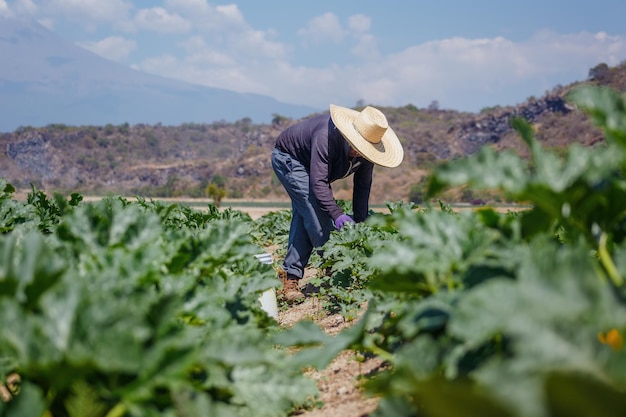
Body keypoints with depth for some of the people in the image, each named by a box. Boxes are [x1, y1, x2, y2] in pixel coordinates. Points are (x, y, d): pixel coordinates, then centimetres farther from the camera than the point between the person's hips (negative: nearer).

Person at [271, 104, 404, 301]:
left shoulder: (365, 147, -19)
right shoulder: (327, 137, -41)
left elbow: (362, 187, -11)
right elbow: (318, 182, -42)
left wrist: (360, 223, -16)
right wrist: (337, 214, -50)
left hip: (307, 166, 7)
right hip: (288, 158, -7)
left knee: (304, 217, 0)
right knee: (315, 210, -20)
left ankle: (290, 278, 2)